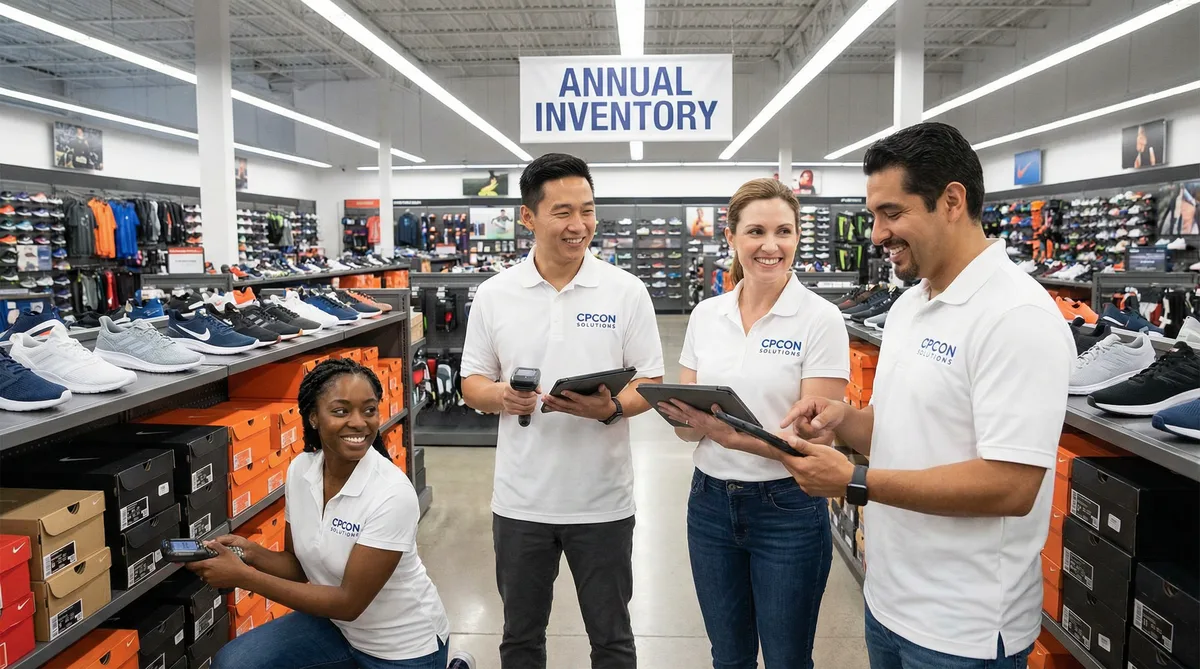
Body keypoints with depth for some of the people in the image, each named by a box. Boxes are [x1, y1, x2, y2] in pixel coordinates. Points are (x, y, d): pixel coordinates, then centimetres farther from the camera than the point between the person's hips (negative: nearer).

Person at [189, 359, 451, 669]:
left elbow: (349, 602, -25)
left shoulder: (392, 495, -29)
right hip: (335, 623, 5)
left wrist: (244, 577, -26)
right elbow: (299, 565, 1)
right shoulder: (300, 469, -10)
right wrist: (252, 553, -19)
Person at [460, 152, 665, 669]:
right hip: (520, 501, 2)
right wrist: (501, 396, -18)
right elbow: (472, 384, 4)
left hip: (602, 501, -1)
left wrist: (610, 409, -23)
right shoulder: (494, 294, -2)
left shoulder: (626, 291, -5)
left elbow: (650, 385, -2)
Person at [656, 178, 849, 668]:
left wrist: (734, 435, -31)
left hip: (787, 510, -4)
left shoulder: (820, 319, -11)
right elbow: (687, 427, 4)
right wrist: (686, 417, -20)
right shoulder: (706, 315, 2)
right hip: (711, 503, 4)